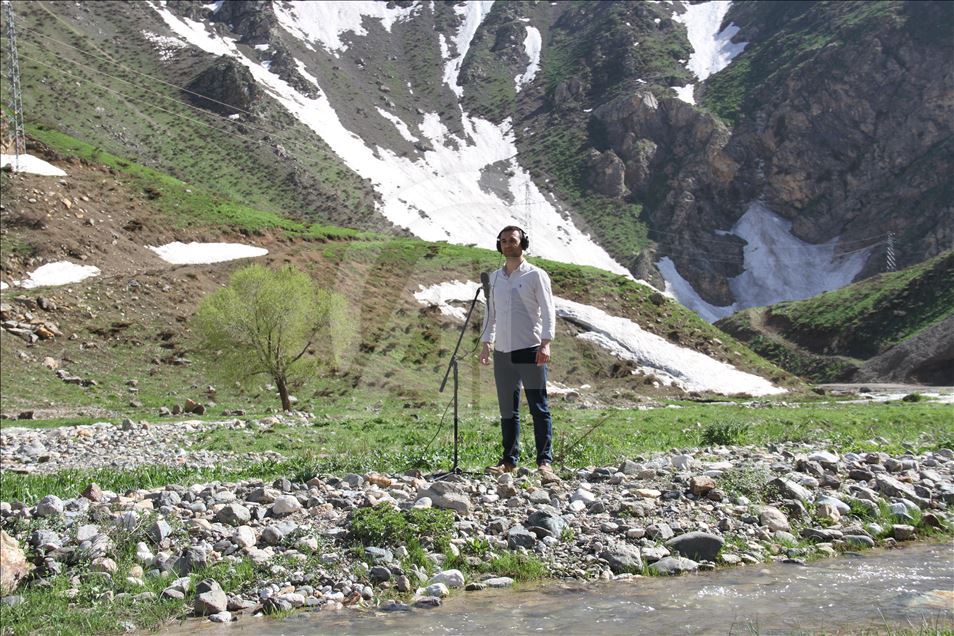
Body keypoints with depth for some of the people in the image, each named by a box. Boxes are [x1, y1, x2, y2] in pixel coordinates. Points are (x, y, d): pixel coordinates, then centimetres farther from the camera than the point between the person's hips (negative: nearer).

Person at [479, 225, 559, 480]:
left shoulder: (536, 275, 1)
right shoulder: (494, 278, 16)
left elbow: (548, 311, -4)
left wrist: (546, 343, -14)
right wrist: (486, 342, 11)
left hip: (530, 351, -5)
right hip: (502, 353, 5)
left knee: (539, 408, -5)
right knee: (507, 411, 8)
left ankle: (544, 462, -4)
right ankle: (509, 460, 15)